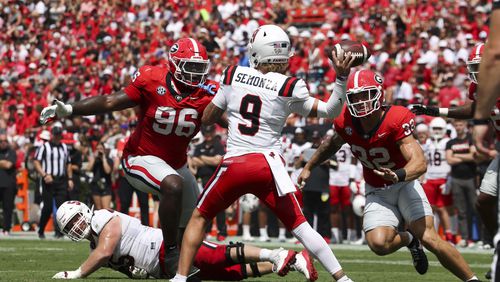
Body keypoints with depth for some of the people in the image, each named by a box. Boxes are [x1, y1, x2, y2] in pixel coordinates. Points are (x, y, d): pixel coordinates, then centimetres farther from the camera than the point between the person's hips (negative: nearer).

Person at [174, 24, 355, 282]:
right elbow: (330, 111, 7)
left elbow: (207, 119, 13)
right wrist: (342, 77, 4)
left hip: (234, 164, 0)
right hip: (268, 165, 0)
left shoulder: (233, 75, 4)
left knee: (199, 217, 18)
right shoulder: (289, 87, -1)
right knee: (299, 225, 9)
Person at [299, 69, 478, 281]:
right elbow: (333, 144, 12)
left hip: (404, 185, -4)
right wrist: (309, 167, 20)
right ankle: (409, 240, 14)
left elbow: (419, 163, -37)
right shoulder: (346, 122, -13)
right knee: (378, 243, -22)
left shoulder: (395, 121, -27)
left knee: (428, 238, -21)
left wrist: (398, 175, -57)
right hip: (376, 192, 4)